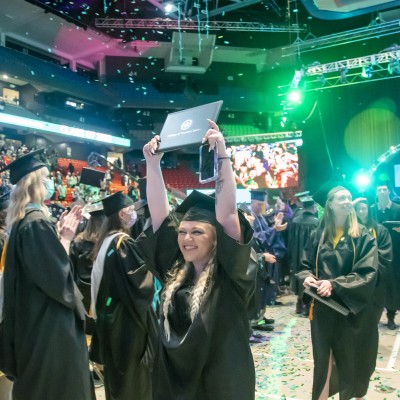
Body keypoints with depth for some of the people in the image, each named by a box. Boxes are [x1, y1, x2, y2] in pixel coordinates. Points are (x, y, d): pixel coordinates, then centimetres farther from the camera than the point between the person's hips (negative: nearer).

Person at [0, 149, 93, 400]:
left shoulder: (22, 221, 9)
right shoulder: (36, 222, -22)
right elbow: (57, 275, -23)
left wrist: (60, 232, 8)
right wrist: (66, 238, -12)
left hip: (35, 317, 10)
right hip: (49, 323, -10)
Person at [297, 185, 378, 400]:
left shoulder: (363, 236, -5)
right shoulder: (318, 235, 3)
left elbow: (368, 273, -13)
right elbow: (306, 265, 9)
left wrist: (335, 284, -23)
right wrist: (307, 277, -15)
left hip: (353, 309, -2)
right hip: (324, 308, 2)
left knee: (352, 360, 10)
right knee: (323, 357, 6)